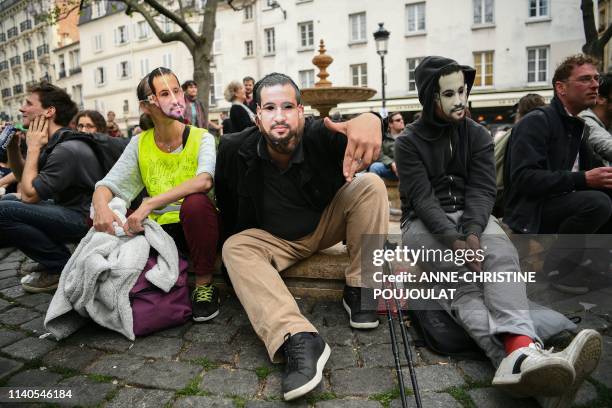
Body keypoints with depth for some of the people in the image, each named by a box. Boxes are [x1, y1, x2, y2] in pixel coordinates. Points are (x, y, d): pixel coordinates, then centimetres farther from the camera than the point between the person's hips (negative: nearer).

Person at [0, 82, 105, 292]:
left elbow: (28, 194, -17)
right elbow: (23, 178, 19)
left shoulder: (67, 149, -22)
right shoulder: (53, 143, 9)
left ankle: (62, 267, -7)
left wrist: (33, 148, -11)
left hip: (85, 218, -10)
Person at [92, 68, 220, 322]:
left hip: (196, 225, -3)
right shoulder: (139, 144, 4)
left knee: (195, 202, -35)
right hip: (159, 227, 4)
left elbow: (204, 181, -28)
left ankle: (204, 285, -15)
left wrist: (149, 205, -34)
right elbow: (107, 185, 0)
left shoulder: (201, 138, -8)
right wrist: (101, 206, -24)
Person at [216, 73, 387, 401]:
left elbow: (349, 131, -48)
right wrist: (235, 231, 1)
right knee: (235, 249, -26)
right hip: (273, 238, 1)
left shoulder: (318, 135, -26)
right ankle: (297, 338, -43)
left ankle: (359, 289, -16)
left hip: (326, 223, 0)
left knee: (371, 185, -22)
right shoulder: (235, 149, -21)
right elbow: (225, 197, -4)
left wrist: (367, 120, -71)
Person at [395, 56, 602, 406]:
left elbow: (482, 190, -4)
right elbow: (423, 199, -13)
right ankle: (516, 355, -56)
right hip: (425, 222, -2)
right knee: (462, 279, -32)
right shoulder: (409, 142, -2)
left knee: (502, 254, -32)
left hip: (471, 216, 3)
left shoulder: (478, 135, 8)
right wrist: (455, 241, -28)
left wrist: (473, 234, -24)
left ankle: (520, 350, -55)